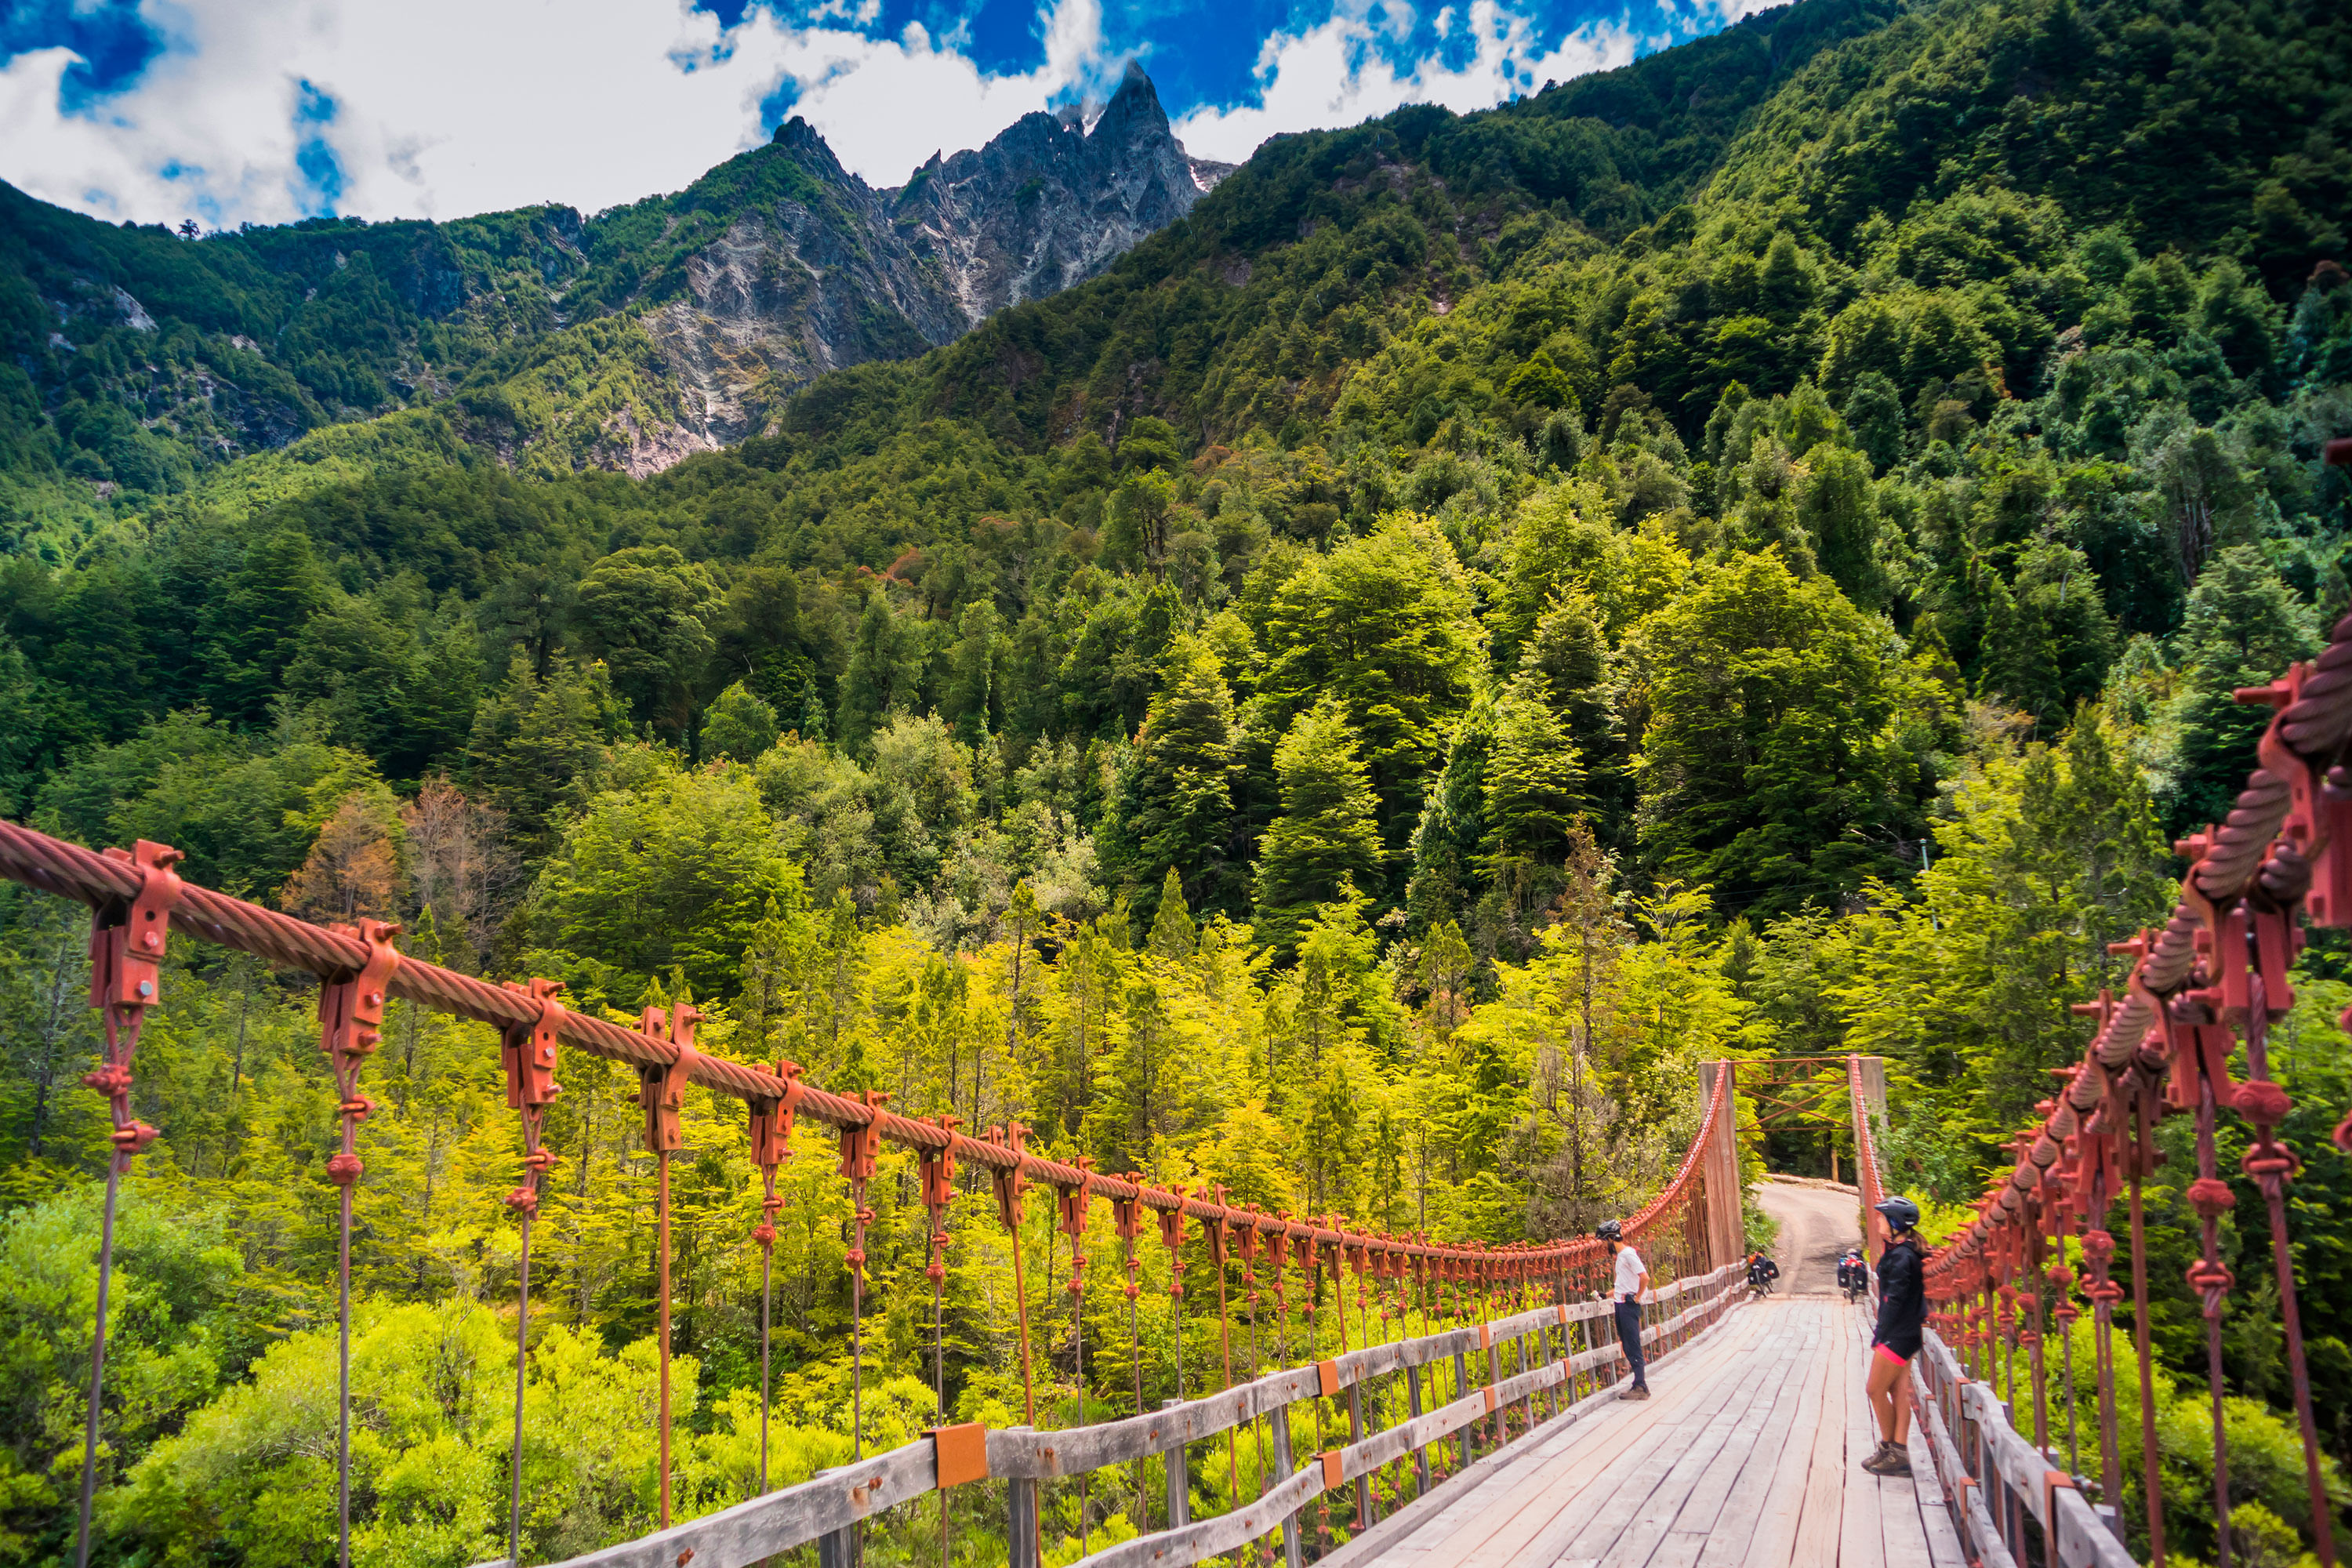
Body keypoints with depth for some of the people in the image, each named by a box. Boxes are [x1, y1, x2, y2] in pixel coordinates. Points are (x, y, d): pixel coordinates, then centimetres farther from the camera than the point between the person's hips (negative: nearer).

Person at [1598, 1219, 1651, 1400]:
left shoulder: (1628, 1254, -14)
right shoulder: (1621, 1255, 16)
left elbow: (1645, 1278, -23)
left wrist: (1637, 1297, -14)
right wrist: (1607, 1294, 21)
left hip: (1629, 1304, -10)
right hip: (1621, 1304, 10)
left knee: (1633, 1346, -6)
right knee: (1628, 1346, 11)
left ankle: (1640, 1387, -3)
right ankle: (1640, 1384, 17)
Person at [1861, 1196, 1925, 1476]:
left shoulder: (1901, 1256, -19)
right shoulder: (1904, 1252, 11)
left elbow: (1895, 1299, -20)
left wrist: (1881, 1334, -16)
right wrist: (1882, 1330, 15)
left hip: (1897, 1336, -10)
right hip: (1904, 1334, 10)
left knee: (1876, 1391, -1)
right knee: (1899, 1393, 10)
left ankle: (1889, 1449, 10)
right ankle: (1899, 1454, 12)